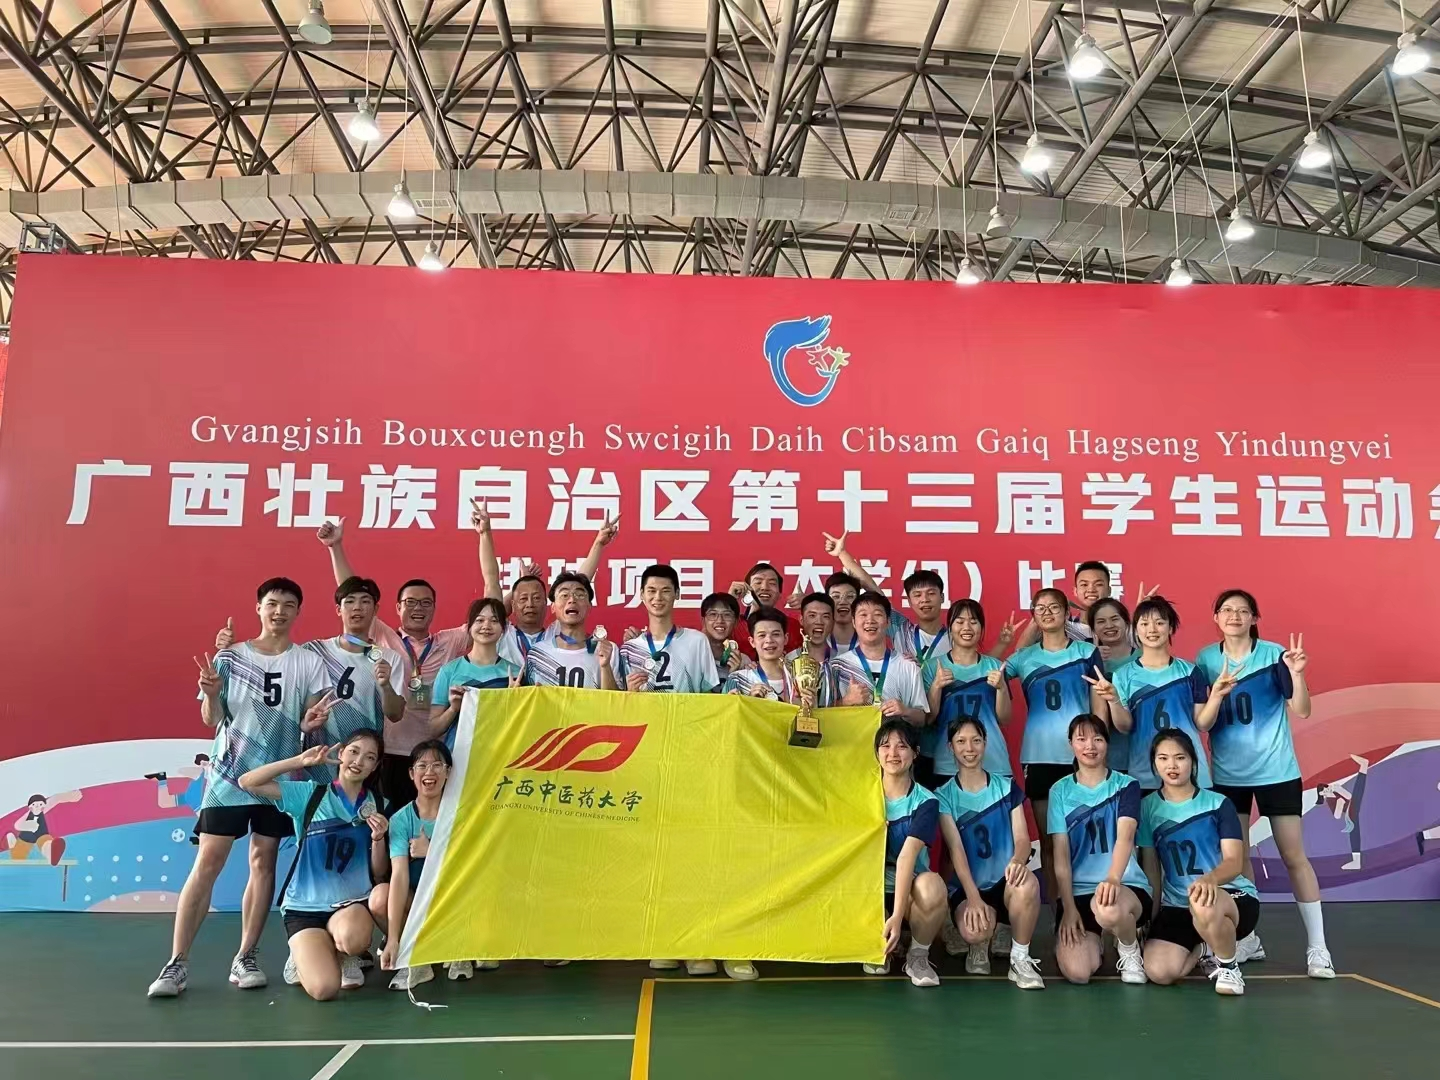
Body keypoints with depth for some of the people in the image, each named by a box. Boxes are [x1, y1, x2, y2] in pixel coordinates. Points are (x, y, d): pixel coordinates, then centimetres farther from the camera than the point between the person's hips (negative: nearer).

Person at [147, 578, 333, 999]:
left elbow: (313, 717, 0)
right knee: (207, 862, -4)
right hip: (229, 772, -1)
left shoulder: (308, 662, 2)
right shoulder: (230, 657, 1)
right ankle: (177, 962, 2)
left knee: (263, 861, 5)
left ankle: (246, 958, 14)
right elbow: (212, 720, 2)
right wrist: (211, 693, -19)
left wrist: (312, 722, -23)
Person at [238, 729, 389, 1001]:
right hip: (305, 907, -1)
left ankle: (345, 957, 3)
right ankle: (306, 954, 13)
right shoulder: (310, 794, -1)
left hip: (353, 902, 1)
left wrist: (378, 837, -12)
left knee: (351, 937, -37)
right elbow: (248, 782, -10)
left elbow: (379, 873, 7)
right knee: (324, 988, -24)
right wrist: (301, 760, -13)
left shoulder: (377, 806, 6)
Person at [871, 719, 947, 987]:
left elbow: (908, 856, -25)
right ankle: (879, 949, 8)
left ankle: (918, 955, -6)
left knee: (932, 885, -36)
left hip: (909, 889, -2)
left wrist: (897, 915, -34)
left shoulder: (925, 802, -11)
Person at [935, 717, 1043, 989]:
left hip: (1005, 884, 1)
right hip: (968, 887, -1)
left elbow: (1022, 838, -5)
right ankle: (981, 945, 7)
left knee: (1027, 883, -35)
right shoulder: (944, 796, 0)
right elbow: (956, 850, -11)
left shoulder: (1007, 786, 6)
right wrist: (973, 897, -26)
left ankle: (1021, 959, -10)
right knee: (974, 930, -34)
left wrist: (1017, 860, -30)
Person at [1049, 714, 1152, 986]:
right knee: (1076, 972, -20)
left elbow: (1125, 837, -18)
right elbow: (1060, 854, 0)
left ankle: (1130, 951, -2)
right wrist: (1068, 907, -11)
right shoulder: (1060, 791, 4)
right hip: (1078, 891, 2)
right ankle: (1091, 939, 19)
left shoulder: (1126, 785, 0)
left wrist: (1112, 879, -37)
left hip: (1126, 885, -2)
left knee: (1109, 910, -40)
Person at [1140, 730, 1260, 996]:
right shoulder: (1148, 807, 1)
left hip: (1231, 895, -3)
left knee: (1204, 905, -40)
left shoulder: (1219, 804, -4)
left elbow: (1234, 862, -14)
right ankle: (1206, 946, 15)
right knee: (1158, 972, -19)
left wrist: (1209, 879, -35)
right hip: (1177, 905, 3)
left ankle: (1229, 966, -7)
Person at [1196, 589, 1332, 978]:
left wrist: (1296, 674, -27)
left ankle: (1317, 947, 9)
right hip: (1227, 773, 3)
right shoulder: (1205, 659, 0)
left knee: (1294, 856, 1)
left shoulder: (1274, 654, -8)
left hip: (1276, 770, -3)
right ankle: (1247, 939, 20)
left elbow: (1301, 711, -11)